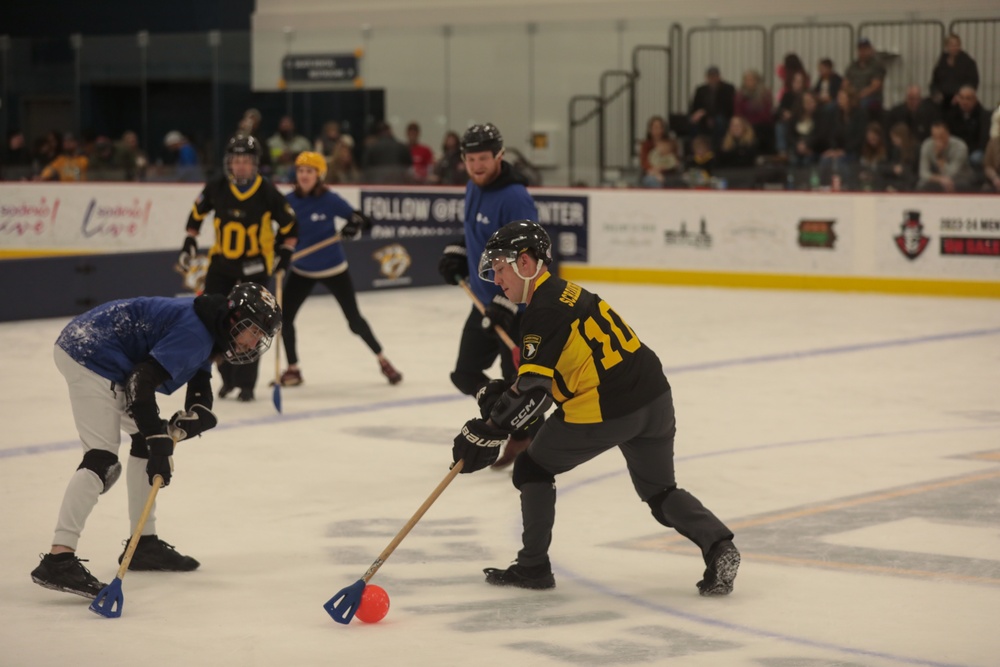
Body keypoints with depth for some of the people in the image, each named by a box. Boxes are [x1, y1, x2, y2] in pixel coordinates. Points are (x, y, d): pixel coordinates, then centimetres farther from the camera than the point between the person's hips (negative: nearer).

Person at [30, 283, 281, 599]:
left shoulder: (206, 328, 12)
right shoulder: (195, 333, -20)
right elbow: (141, 383, -27)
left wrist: (192, 418, -9)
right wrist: (159, 441, -26)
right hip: (90, 356, -11)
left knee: (147, 439, 16)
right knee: (102, 456, -19)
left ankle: (143, 542, 25)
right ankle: (58, 559, -27)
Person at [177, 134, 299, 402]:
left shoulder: (267, 192, -16)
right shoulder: (216, 187, -9)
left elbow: (289, 225, -4)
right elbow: (198, 212, 9)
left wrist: (284, 253, -11)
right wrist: (189, 242, 6)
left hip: (254, 264, -4)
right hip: (222, 260, 4)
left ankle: (246, 383, 0)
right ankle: (228, 377, 22)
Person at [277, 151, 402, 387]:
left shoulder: (330, 200, -15)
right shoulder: (289, 201, -5)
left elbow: (359, 218, -9)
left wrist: (354, 225, -30)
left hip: (333, 268, -3)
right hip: (302, 271, 3)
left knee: (355, 320, 2)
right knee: (284, 317, -5)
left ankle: (383, 361, 20)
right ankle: (293, 369, 11)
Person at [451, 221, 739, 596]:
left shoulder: (544, 309, -11)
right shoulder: (566, 294, 18)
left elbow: (533, 389, -19)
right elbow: (545, 375, 23)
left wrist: (485, 434, -15)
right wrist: (504, 393, 13)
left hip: (603, 410, -9)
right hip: (654, 396, 9)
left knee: (533, 469, 12)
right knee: (660, 491, 20)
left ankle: (533, 567, 17)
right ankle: (718, 546, 0)